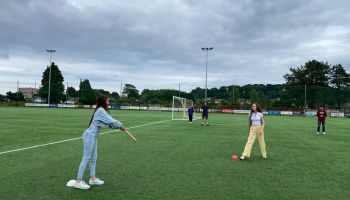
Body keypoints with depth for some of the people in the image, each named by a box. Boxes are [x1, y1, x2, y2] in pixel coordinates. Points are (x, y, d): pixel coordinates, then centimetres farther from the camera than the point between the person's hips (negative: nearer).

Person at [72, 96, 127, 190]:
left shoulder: (102, 111, 15)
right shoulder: (101, 110, -14)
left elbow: (109, 123, 14)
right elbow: (111, 121, -16)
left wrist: (119, 127, 6)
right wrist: (121, 126, -2)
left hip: (93, 136, 10)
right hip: (90, 136, -10)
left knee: (93, 158, 14)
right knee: (86, 158, -7)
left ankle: (92, 178, 23)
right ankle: (78, 181, -2)